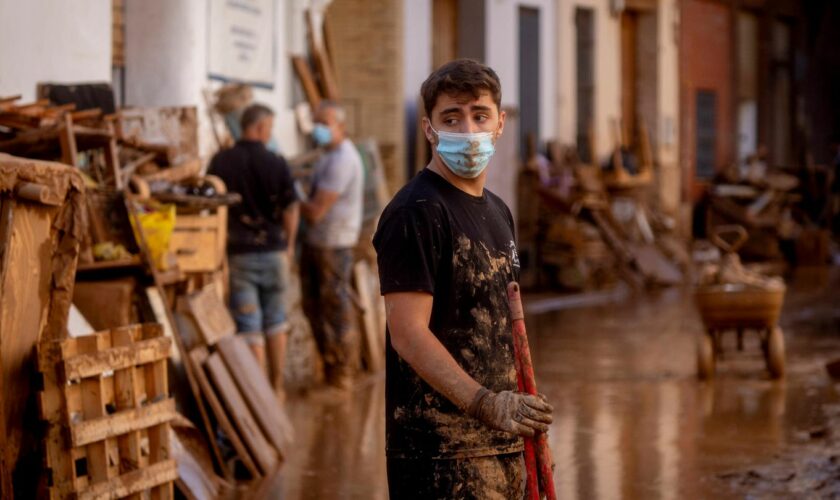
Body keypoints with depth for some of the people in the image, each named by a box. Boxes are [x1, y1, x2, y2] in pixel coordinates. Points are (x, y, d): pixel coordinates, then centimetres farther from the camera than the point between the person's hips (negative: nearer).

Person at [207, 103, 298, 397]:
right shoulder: (276, 164, -6)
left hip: (237, 251, 0)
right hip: (272, 249, 0)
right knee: (275, 322, 14)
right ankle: (277, 387, 20)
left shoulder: (221, 162, -5)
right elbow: (290, 209, -2)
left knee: (248, 324, 2)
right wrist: (288, 243, 15)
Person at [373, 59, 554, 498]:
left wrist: (524, 415, 17)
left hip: (502, 441, 8)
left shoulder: (497, 211, 15)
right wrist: (486, 403, -29)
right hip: (441, 447, -8)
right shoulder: (413, 214, -13)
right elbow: (408, 334, -20)